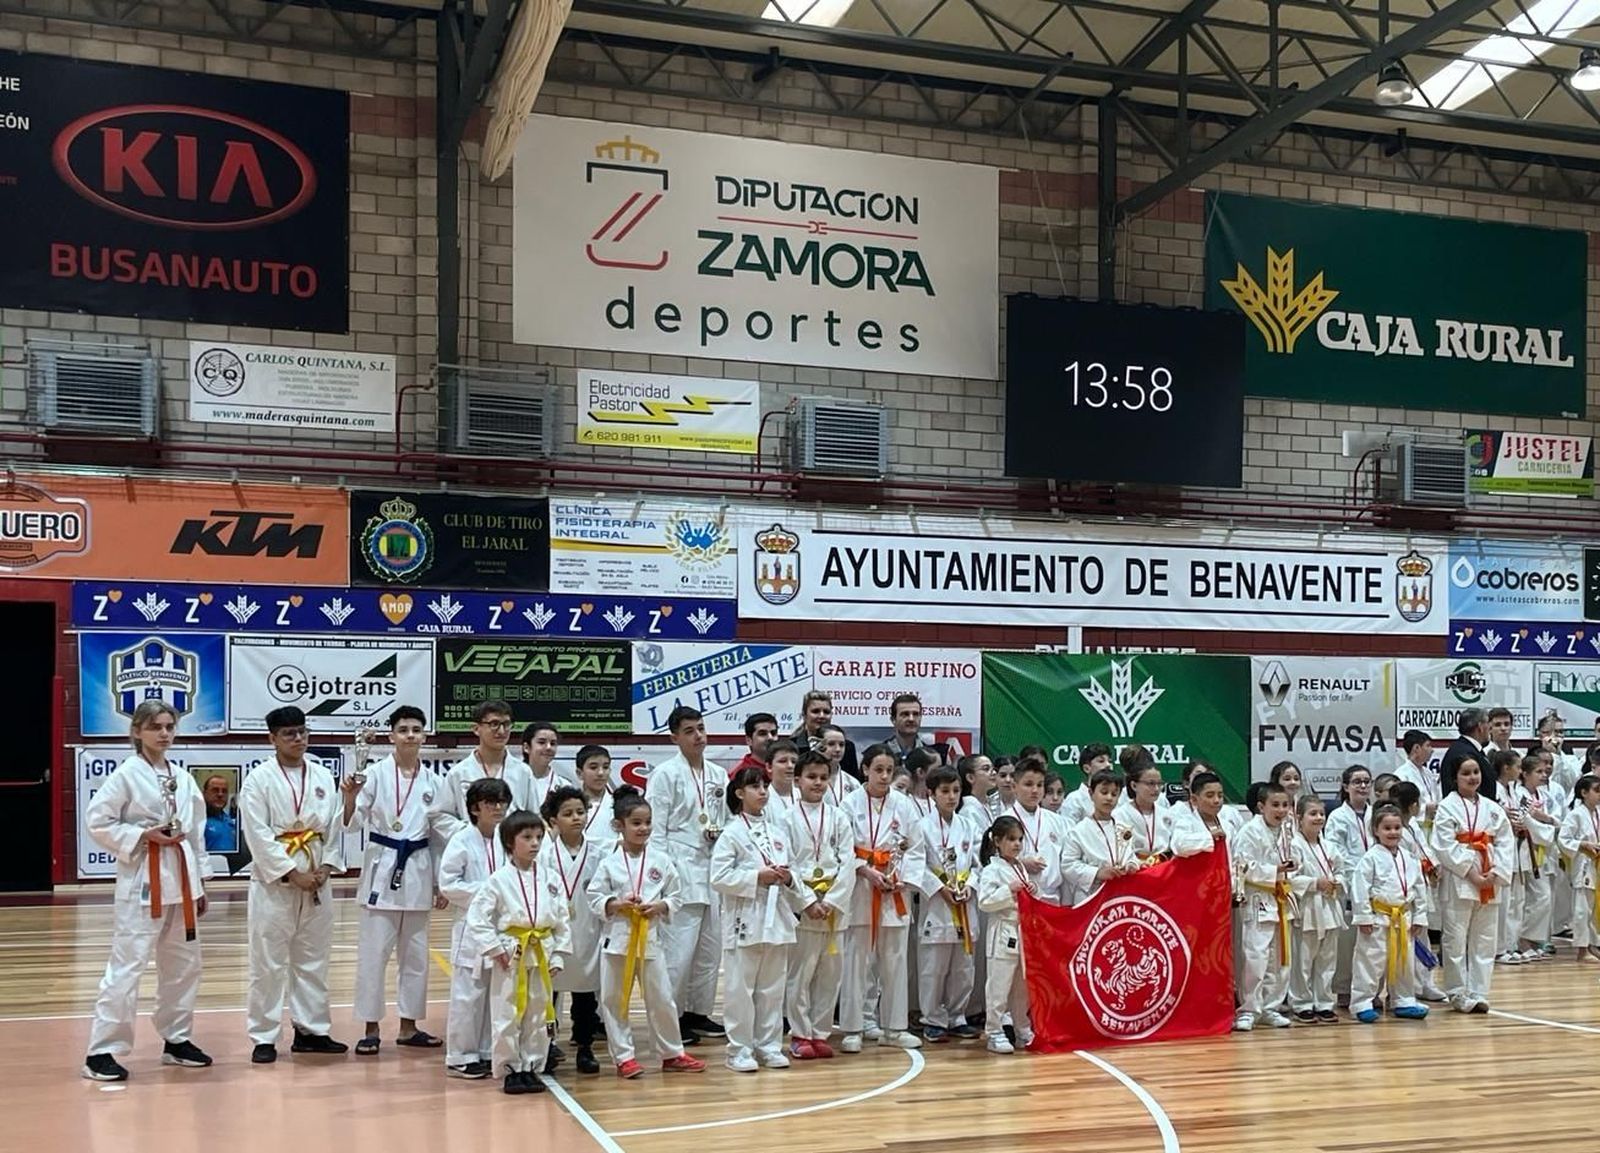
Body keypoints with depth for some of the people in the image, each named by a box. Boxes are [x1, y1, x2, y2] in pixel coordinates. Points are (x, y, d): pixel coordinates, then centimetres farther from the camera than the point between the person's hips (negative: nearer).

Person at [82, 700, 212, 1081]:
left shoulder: (182, 778, 10)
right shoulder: (126, 774, -8)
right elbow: (96, 821, -11)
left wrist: (199, 883, 14)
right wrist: (144, 835, -18)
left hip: (180, 879, 7)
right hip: (143, 881, -7)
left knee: (183, 964, 14)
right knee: (127, 967, -9)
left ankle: (176, 1040, 27)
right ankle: (102, 1051, -3)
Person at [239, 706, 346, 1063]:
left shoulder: (323, 777, 7)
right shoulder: (259, 780, -8)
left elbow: (333, 827, 8)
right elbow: (258, 836, -13)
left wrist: (325, 868, -5)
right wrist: (293, 874, -15)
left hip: (316, 882, 5)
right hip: (273, 883, -5)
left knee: (313, 960, 12)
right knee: (268, 963, -1)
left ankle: (311, 1030, 22)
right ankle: (264, 1038, 8)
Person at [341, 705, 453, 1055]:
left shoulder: (432, 782, 3)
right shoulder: (375, 774, -7)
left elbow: (445, 832, 8)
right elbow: (352, 825, -8)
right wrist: (350, 799, -29)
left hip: (417, 871, 4)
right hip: (381, 868, -4)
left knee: (415, 954, 11)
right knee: (373, 952, -1)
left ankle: (408, 1027, 23)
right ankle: (371, 1029, 10)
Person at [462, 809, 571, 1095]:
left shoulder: (549, 879, 3)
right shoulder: (499, 880, -7)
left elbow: (562, 921, 6)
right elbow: (477, 918, -8)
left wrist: (558, 958, 2)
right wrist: (496, 949, -11)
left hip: (542, 957, 4)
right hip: (511, 957, -3)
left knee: (539, 1016, 10)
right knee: (507, 1017, 1)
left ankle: (531, 1068, 21)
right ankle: (511, 1069, 14)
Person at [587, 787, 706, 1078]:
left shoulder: (661, 860, 0)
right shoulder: (609, 862, -3)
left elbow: (676, 897, 5)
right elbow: (594, 897, 0)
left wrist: (659, 906, -13)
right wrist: (618, 904, -16)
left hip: (650, 936, 1)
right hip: (617, 936, -1)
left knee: (661, 999, 6)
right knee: (614, 999, 4)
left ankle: (672, 1054, 20)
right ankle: (623, 1056, 16)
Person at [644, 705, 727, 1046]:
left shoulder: (717, 775, 13)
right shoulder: (665, 774, -5)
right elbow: (655, 827, -8)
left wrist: (721, 833, 1)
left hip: (712, 868, 7)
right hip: (680, 870, -7)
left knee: (710, 947, 10)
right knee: (679, 948, -8)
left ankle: (698, 1012, 22)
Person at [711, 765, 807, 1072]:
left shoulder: (778, 829, 12)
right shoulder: (732, 833, -5)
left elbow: (792, 868, 18)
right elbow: (719, 877, -12)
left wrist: (788, 878, -4)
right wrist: (757, 877, -16)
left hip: (777, 918, 5)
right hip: (745, 920, -5)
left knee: (773, 987, 11)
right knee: (741, 987, -1)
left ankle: (769, 1045, 20)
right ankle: (740, 1050, 7)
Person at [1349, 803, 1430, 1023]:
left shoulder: (1409, 858, 7)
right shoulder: (1370, 858, -10)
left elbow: (1420, 888, 13)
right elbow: (1360, 889, -13)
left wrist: (1419, 918, 10)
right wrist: (1364, 917, -16)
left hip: (1403, 918, 6)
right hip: (1378, 918, -6)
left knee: (1404, 961, 14)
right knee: (1371, 960, -5)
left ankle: (1403, 1001, 27)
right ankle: (1362, 1003, 2)